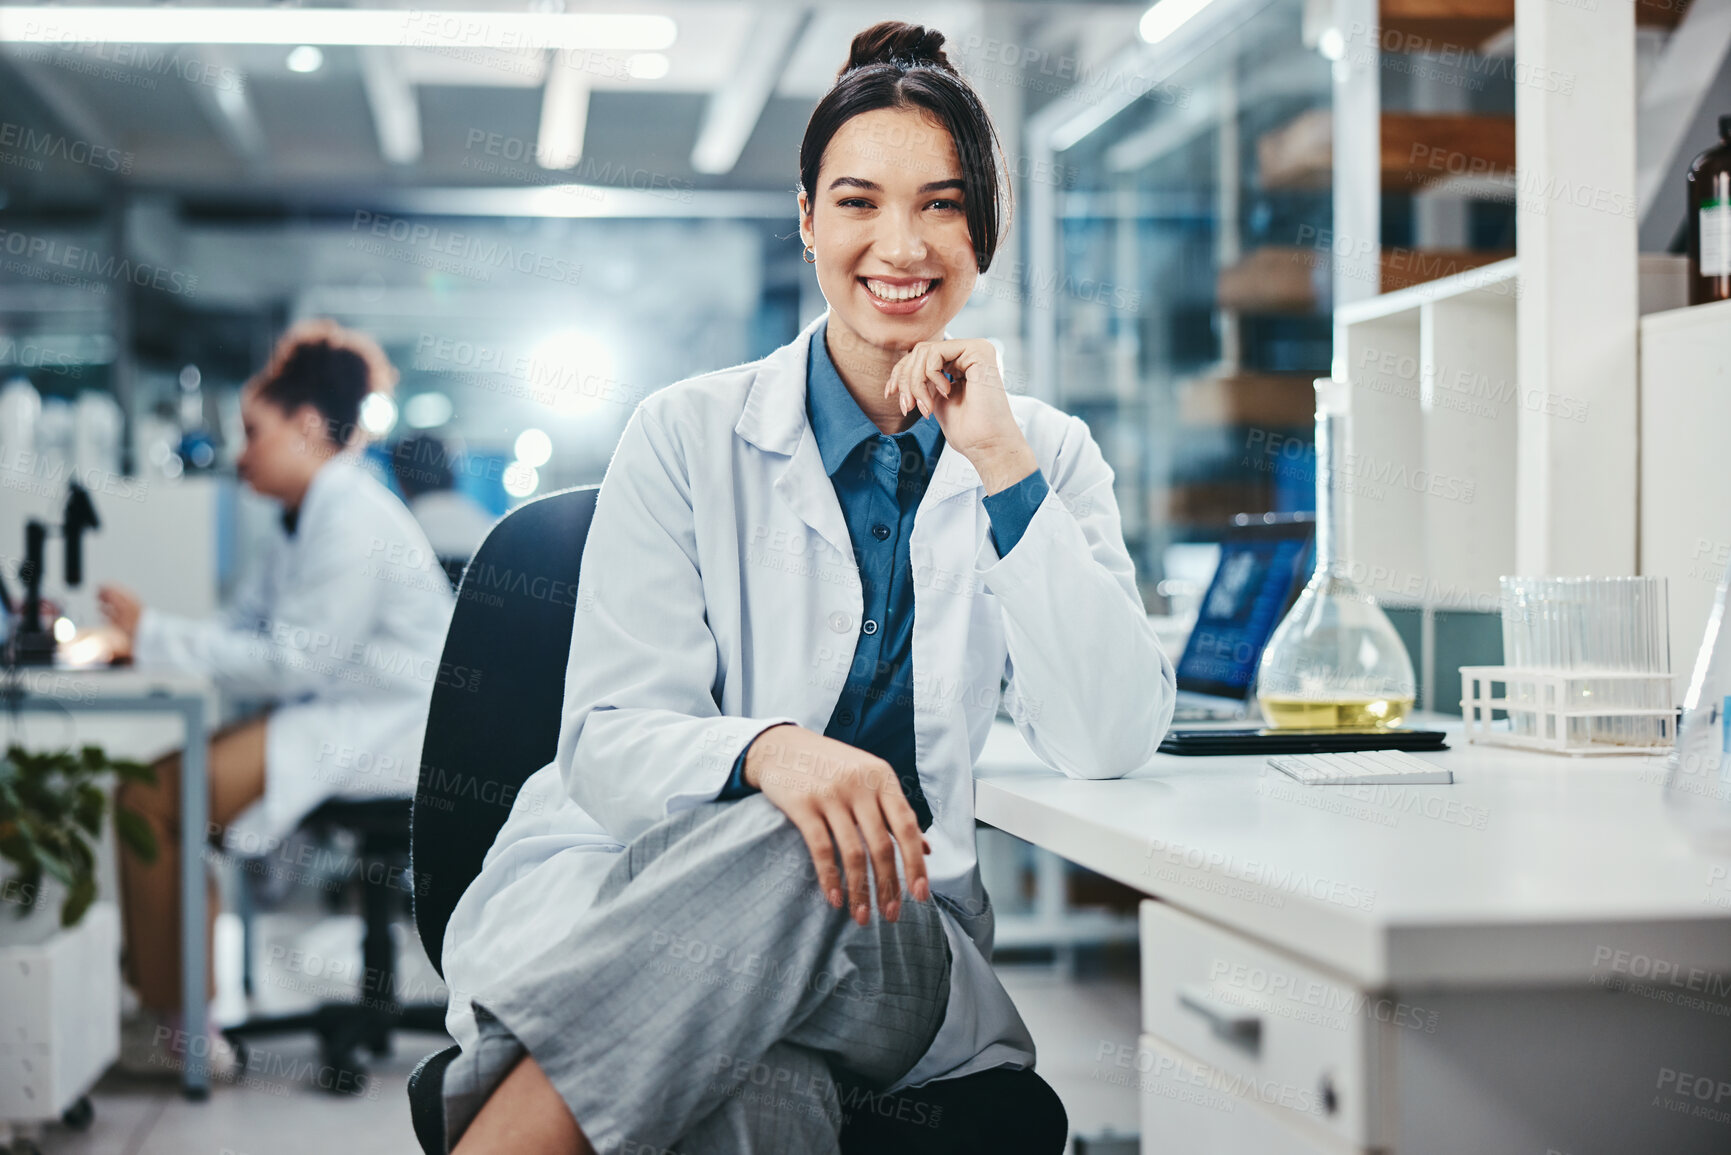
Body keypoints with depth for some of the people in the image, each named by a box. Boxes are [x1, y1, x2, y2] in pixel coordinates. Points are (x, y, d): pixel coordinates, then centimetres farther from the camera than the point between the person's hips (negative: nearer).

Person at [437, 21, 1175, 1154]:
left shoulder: (1050, 455, 7)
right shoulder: (687, 436, 2)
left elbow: (1113, 741, -7)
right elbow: (608, 744, -6)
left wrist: (1001, 465, -13)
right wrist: (767, 752, -29)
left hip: (894, 934, 1)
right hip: (632, 888, -1)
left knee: (794, 885, -37)